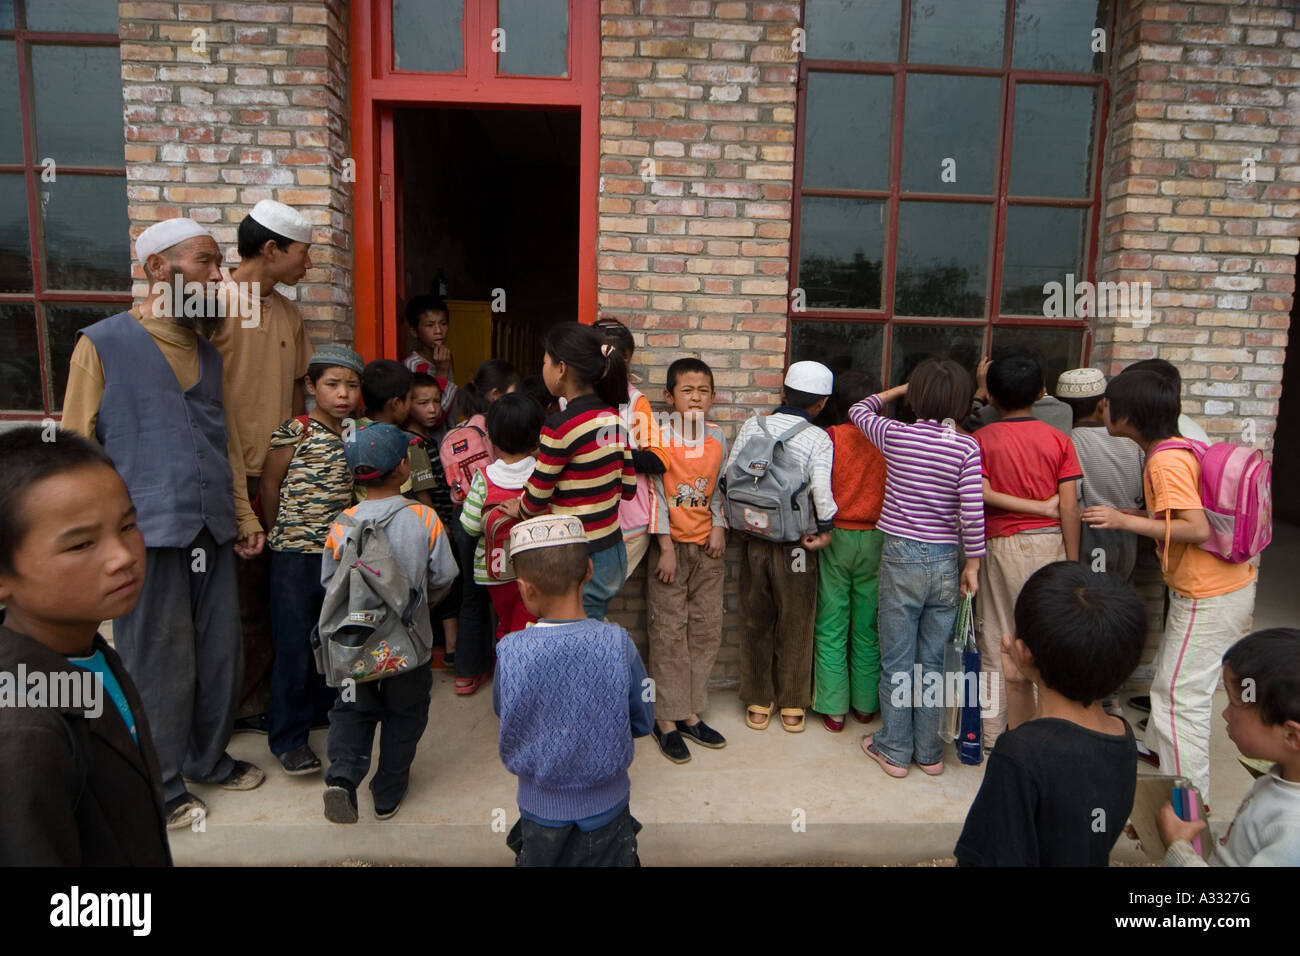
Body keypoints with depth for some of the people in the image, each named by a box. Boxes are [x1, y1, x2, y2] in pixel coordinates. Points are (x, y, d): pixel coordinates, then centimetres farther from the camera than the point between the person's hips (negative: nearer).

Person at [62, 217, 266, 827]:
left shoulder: (207, 353, 15)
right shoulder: (104, 343, -3)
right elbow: (76, 448, -5)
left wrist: (244, 515, 15)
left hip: (212, 532, 6)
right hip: (148, 536, -5)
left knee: (221, 654, 13)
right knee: (160, 667, 5)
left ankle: (208, 758, 34)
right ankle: (160, 785, 24)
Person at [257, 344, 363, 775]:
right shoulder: (294, 432, -12)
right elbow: (270, 485, -4)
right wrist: (281, 532, 3)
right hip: (296, 554, -5)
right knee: (295, 646, 1)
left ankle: (324, 708, 35)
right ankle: (288, 737, 12)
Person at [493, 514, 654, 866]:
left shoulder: (509, 651, -22)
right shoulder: (618, 643, -22)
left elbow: (502, 712, -2)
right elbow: (642, 722, -8)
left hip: (540, 809, 0)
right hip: (607, 807, 0)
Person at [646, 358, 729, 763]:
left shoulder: (718, 439, 5)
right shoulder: (659, 438, -8)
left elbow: (719, 487, 12)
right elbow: (655, 493, -10)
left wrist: (719, 527, -2)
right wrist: (666, 548, -12)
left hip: (707, 546, 5)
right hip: (671, 543, -4)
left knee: (707, 630, 8)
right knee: (669, 631, -1)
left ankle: (690, 712, 20)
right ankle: (667, 719, 9)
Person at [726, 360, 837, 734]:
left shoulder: (752, 426, -2)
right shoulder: (818, 439, -11)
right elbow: (822, 492, -23)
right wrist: (824, 530, -8)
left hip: (755, 539, 3)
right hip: (796, 545, -2)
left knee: (757, 622, 16)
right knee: (795, 626, 13)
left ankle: (758, 705, 26)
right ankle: (792, 707, 25)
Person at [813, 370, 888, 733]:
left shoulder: (830, 437, -10)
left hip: (836, 538, -2)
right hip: (876, 539, 2)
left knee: (831, 628, 7)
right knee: (867, 628, 13)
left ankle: (834, 709, 13)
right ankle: (865, 704, 24)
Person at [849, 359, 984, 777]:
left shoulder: (895, 434, -5)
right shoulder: (967, 447, -8)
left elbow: (858, 410, 15)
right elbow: (972, 512, -10)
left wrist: (899, 390, 26)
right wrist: (972, 563, 0)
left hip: (900, 556, -1)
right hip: (945, 562, 1)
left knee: (897, 661, 9)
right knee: (932, 661, 13)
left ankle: (894, 750, 20)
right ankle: (929, 752, 25)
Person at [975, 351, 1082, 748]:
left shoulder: (982, 439, -3)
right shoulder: (1059, 439, -1)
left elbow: (981, 493, -18)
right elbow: (1069, 507, -4)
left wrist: (1032, 505, -7)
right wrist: (1072, 562, 1)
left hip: (1003, 546, -1)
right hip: (1050, 543, 1)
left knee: (999, 643, 9)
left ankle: (994, 734, 18)